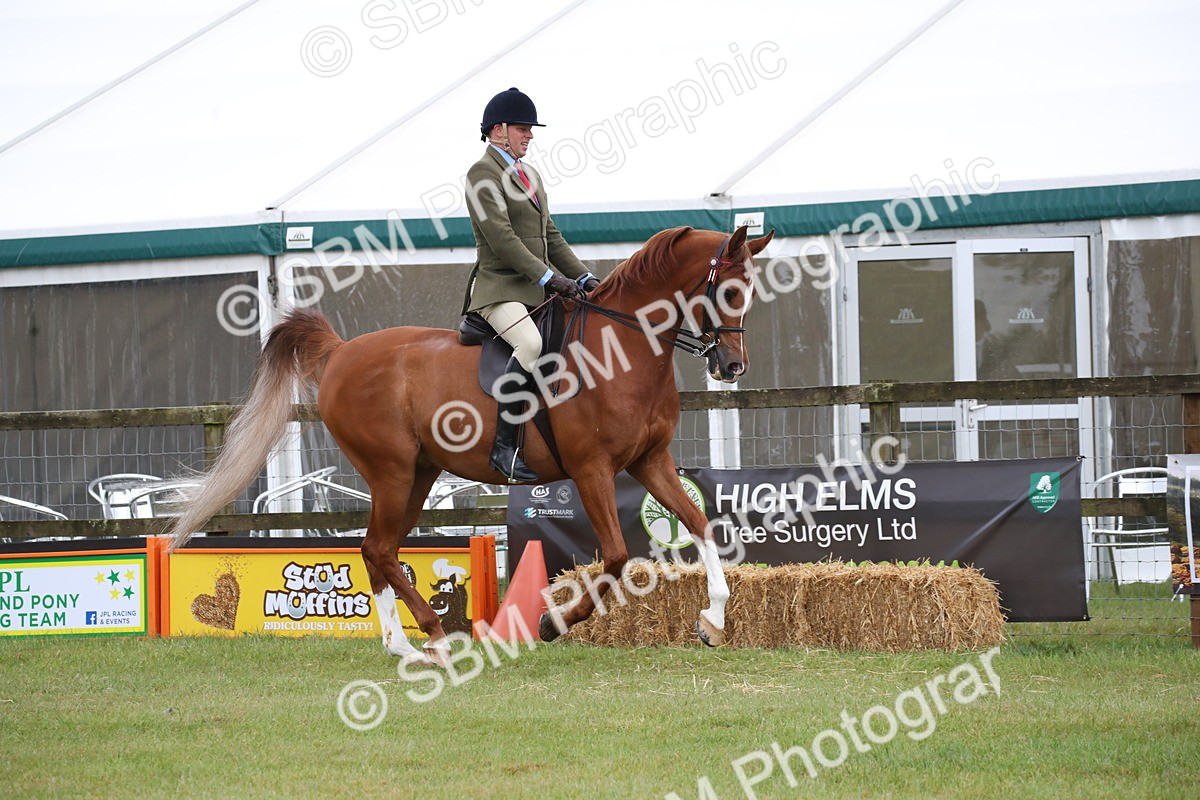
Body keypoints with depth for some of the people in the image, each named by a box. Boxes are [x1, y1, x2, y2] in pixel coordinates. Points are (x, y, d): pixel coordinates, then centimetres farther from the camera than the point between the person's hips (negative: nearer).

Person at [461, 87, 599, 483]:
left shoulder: (531, 176, 22)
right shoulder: (483, 174, -6)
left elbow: (551, 237, 23)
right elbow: (501, 238, -16)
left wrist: (583, 278, 10)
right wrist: (549, 277, -21)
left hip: (537, 292, 9)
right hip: (499, 289, -9)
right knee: (531, 343, -35)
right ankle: (504, 446, -32)